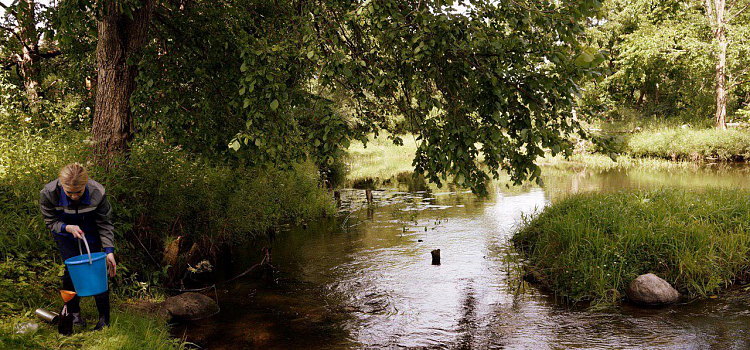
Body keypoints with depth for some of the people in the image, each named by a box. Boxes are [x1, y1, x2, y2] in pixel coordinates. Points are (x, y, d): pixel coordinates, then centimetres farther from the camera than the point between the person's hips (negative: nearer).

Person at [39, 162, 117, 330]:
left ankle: (104, 317, 3)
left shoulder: (97, 193, -32)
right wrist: (68, 228, -34)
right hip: (65, 235, 0)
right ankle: (74, 312, 11)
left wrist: (109, 251, -24)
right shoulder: (49, 193, -30)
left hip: (90, 234, 0)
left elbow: (105, 224, -18)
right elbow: (51, 222, -13)